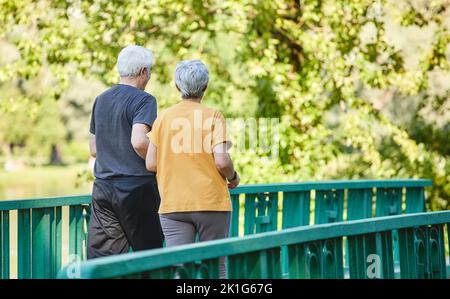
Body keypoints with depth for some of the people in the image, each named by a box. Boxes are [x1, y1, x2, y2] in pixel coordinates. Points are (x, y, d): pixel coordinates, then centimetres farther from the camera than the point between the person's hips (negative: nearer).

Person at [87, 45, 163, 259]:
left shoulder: (101, 100, 14)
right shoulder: (143, 100, -8)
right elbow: (139, 141, -23)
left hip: (103, 187, 6)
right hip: (136, 186, -6)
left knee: (100, 257, 1)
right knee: (149, 257, 7)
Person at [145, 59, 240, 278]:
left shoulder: (163, 117, 3)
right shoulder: (213, 116, -5)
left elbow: (151, 164, -1)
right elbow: (221, 160, -14)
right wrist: (233, 178, 6)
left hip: (173, 205, 2)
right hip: (212, 203, -2)